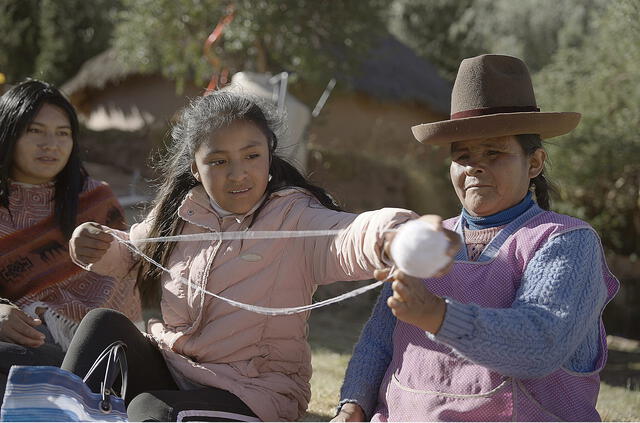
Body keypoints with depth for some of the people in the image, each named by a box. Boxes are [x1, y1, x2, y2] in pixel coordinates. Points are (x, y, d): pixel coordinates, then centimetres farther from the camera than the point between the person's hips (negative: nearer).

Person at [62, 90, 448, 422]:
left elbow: (346, 240, -39)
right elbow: (130, 252, 21)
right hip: (169, 369, 6)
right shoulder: (180, 214, 2)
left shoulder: (296, 220, -16)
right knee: (105, 324, -12)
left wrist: (390, 235, -64)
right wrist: (96, 247, -4)